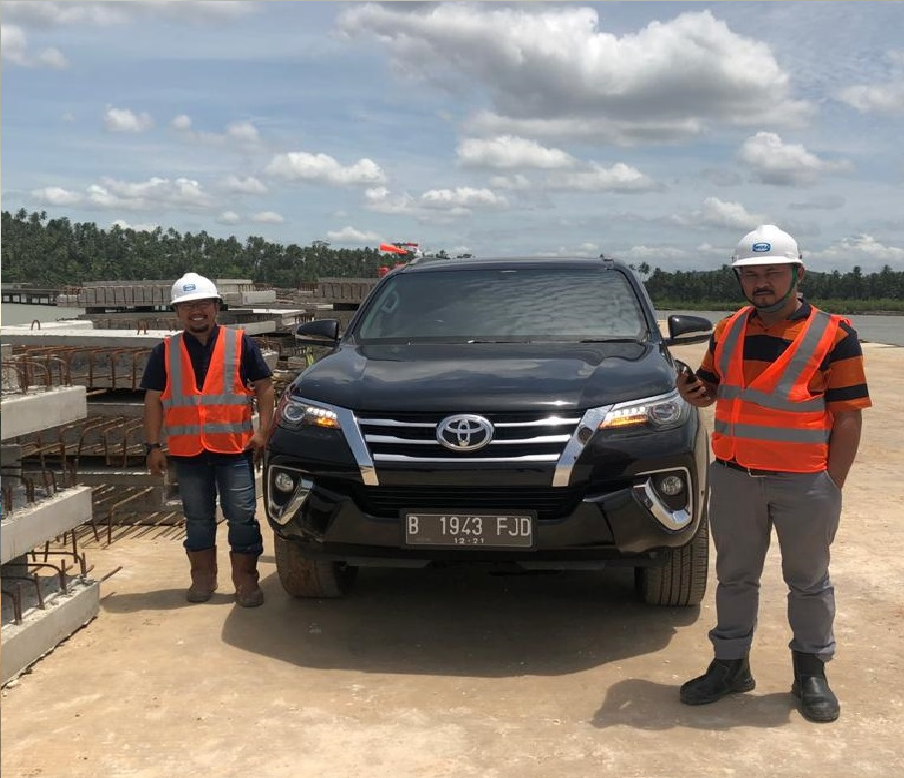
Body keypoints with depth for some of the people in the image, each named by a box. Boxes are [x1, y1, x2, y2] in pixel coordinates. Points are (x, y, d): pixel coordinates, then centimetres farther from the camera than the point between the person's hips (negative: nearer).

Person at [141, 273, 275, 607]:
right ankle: (203, 578, 26)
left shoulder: (241, 344, 2)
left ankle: (246, 580, 13)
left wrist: (262, 431, -6)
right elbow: (153, 400, 7)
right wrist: (153, 446, 1)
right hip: (187, 450, 2)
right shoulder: (165, 352, 7)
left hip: (235, 447, -2)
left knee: (242, 517, 1)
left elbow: (264, 387, 3)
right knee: (198, 518, 13)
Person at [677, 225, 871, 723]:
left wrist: (832, 485, -11)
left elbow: (848, 415, -8)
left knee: (808, 581, 11)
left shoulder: (832, 335, -7)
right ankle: (730, 665, 27)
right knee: (735, 577, 14)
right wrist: (695, 392, -6)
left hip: (805, 483, -4)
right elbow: (710, 388, 18)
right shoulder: (727, 332, 7)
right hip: (734, 477, 4)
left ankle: (811, 672, 27)